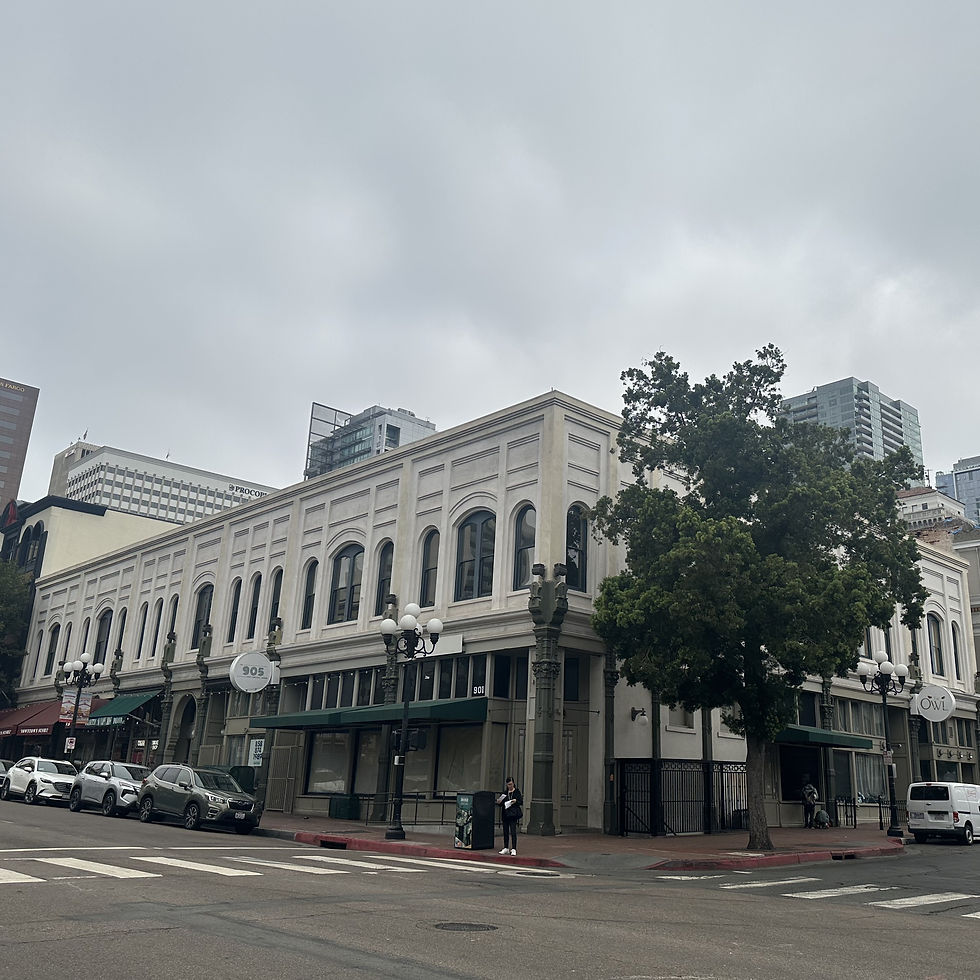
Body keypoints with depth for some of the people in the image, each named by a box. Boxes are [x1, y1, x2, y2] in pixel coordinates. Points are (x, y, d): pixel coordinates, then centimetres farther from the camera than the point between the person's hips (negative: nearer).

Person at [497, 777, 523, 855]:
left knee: (513, 831, -9)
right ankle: (506, 848, 17)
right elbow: (500, 804, 15)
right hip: (505, 815, 4)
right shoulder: (504, 792, 13)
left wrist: (516, 801, -19)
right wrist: (499, 802, -7)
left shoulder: (517, 792, 2)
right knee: (505, 831, 8)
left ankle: (513, 849, -6)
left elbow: (521, 802, 0)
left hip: (513, 814, -4)